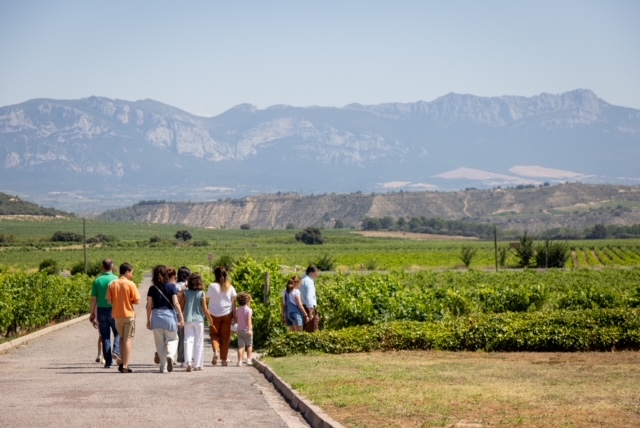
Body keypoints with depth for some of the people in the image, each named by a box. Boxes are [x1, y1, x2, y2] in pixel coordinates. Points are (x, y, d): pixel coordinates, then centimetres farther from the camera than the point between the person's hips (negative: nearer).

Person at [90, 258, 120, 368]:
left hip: (101, 311, 2)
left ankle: (108, 362, 5)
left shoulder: (97, 280, 2)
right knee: (118, 333, 14)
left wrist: (92, 314, 10)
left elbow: (94, 299, 3)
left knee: (105, 336, 7)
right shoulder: (115, 279, -6)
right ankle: (116, 351, -10)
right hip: (113, 311, -2)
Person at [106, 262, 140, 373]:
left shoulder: (112, 284, 1)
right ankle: (125, 366, -2)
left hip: (117, 315, 4)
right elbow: (136, 300, -11)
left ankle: (122, 363, 14)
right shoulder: (130, 284, -11)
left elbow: (109, 300, 0)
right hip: (129, 314, -4)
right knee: (128, 339, 2)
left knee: (122, 338, 20)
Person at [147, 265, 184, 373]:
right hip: (169, 315, -2)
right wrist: (181, 317, -2)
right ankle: (170, 355, -18)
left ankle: (163, 367, 9)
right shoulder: (171, 287, -3)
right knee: (172, 339, 12)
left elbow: (149, 306, 2)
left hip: (156, 316, 2)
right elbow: (176, 303, -7)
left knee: (160, 343, 9)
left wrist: (148, 320, 11)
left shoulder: (152, 289, 2)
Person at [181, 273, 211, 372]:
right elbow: (205, 310, -6)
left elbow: (182, 307, -1)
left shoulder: (185, 293, -3)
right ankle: (197, 364, 12)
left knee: (188, 341, 1)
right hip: (199, 320, -1)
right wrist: (210, 319, 8)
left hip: (188, 320, 1)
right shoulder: (201, 294, -7)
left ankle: (188, 362, -17)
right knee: (199, 342, 9)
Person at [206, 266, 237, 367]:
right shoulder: (230, 287, 1)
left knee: (214, 334, 12)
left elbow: (207, 298, -6)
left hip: (214, 314, -2)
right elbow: (233, 302, 1)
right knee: (225, 337, 9)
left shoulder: (212, 286, -8)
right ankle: (224, 359, 11)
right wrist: (234, 316, 5)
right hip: (227, 314, 2)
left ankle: (216, 351, -13)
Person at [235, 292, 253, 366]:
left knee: (241, 346, 2)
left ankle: (240, 361, -5)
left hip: (239, 330, 4)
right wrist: (250, 329, -26)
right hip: (247, 330, -4)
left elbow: (236, 319, 13)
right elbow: (249, 320, -20)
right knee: (249, 345, 13)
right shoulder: (249, 309, -9)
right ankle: (248, 359, 10)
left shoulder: (237, 310, 7)